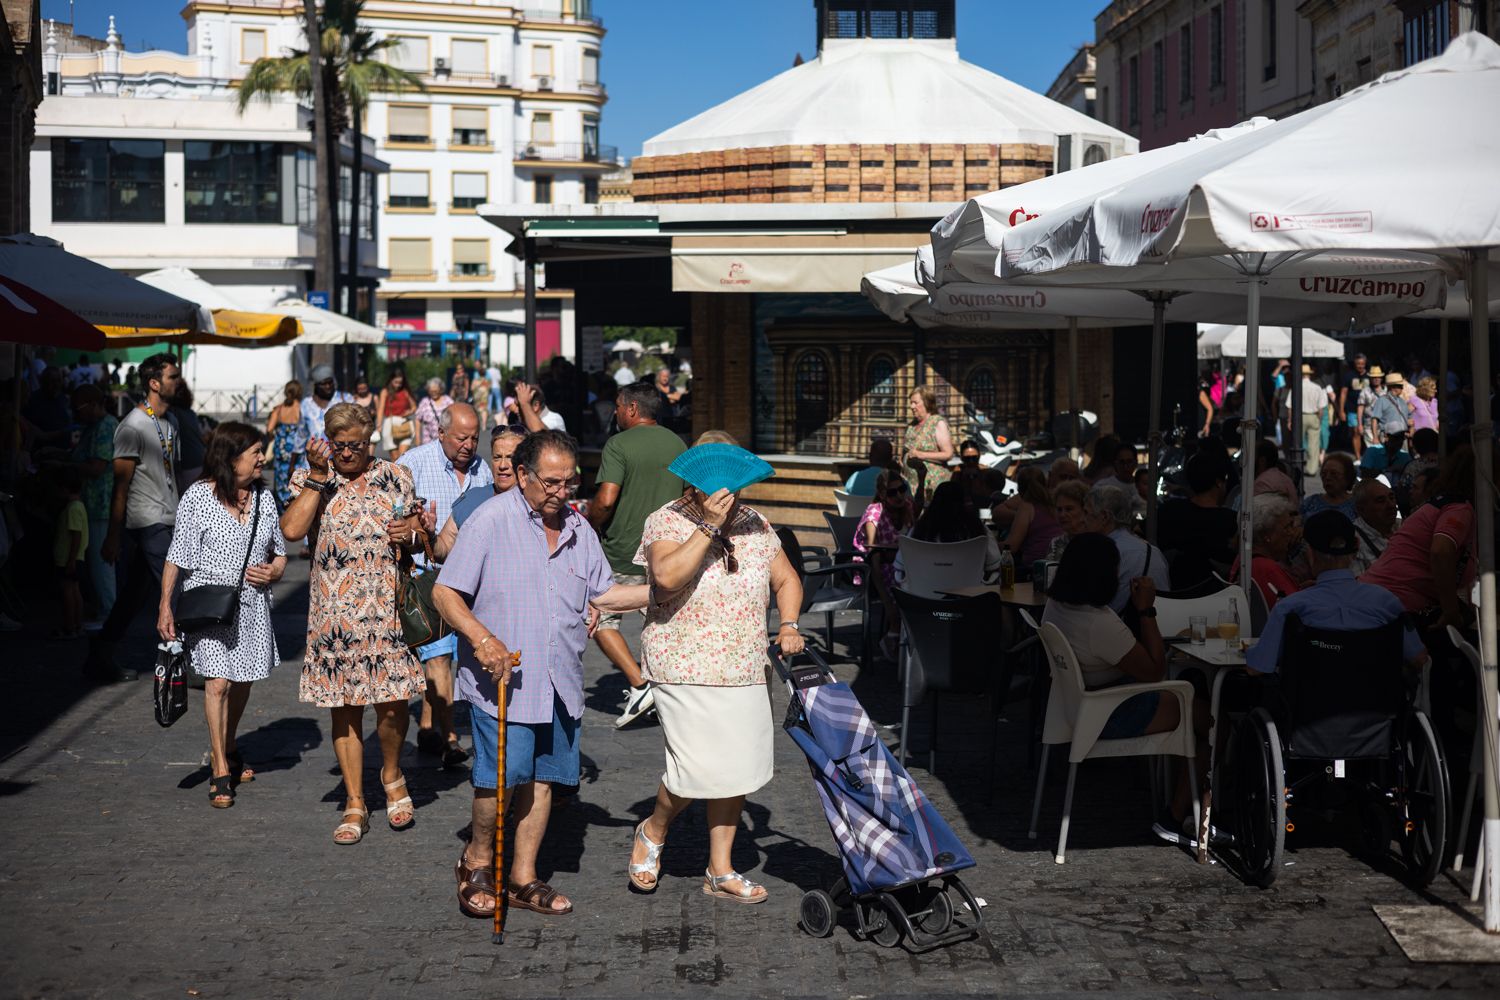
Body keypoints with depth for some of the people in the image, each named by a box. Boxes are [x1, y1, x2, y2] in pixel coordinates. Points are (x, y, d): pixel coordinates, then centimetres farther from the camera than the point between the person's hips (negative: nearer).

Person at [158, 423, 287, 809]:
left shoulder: (264, 498, 7)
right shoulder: (198, 496, -7)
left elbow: (280, 552, 17)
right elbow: (176, 557, -6)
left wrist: (272, 572, -5)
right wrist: (165, 607, -10)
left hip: (251, 603, 5)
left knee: (241, 681, 14)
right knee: (218, 681, -12)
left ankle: (227, 749, 37)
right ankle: (220, 774, -5)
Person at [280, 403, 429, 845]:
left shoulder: (395, 478, 7)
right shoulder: (311, 478, 4)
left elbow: (418, 532, 17)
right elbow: (292, 530, -13)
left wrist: (412, 533, -7)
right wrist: (318, 475, -13)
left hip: (386, 609, 0)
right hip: (334, 616, 0)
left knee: (392, 703, -6)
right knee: (344, 707, 6)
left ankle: (392, 775, 24)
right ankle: (355, 805, 16)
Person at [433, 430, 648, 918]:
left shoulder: (577, 527, 11)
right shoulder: (490, 521, -8)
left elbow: (603, 593, 20)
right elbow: (445, 592, -9)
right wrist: (481, 638, -23)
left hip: (561, 684, 6)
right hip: (502, 680, -6)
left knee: (543, 777, 9)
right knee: (501, 777, -9)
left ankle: (523, 877, 21)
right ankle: (477, 860, 16)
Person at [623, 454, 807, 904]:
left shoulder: (754, 524, 8)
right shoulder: (666, 522, -9)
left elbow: (785, 579, 17)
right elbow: (668, 576, -28)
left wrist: (789, 625, 0)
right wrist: (710, 526, -28)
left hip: (745, 672, 6)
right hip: (686, 670, -6)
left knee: (735, 768, 7)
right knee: (697, 769, -11)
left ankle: (720, 871, 20)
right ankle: (652, 832, 20)